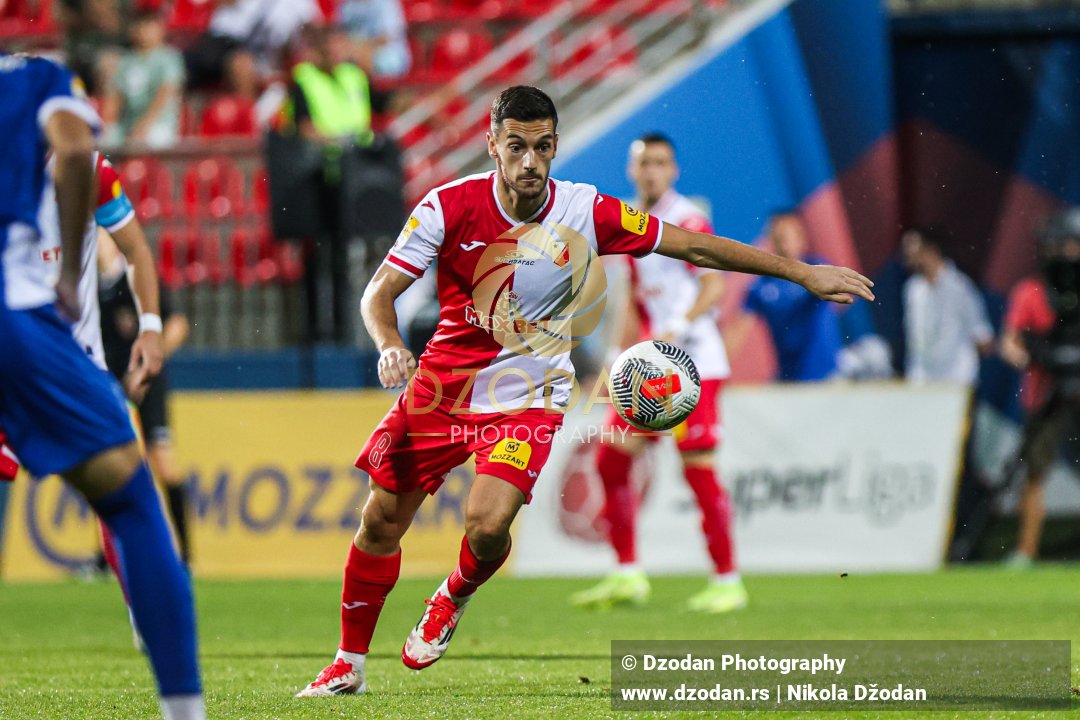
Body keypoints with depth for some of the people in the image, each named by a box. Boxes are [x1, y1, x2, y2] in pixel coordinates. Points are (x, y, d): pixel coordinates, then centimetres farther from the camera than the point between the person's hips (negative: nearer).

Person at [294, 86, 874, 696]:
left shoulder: (587, 212, -13)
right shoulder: (450, 205, -14)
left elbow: (693, 246, -4)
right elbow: (380, 291, -11)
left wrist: (804, 274, -2)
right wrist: (390, 345, -34)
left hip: (527, 398, -1)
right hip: (440, 386, 1)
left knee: (488, 525, -22)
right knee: (381, 523, 3)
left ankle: (453, 600, 14)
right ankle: (350, 665, 25)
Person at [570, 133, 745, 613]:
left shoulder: (686, 221, -9)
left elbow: (714, 286, -18)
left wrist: (677, 332, -29)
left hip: (692, 363, -8)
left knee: (698, 466, -10)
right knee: (611, 460, 5)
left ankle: (728, 582, -3)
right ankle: (627, 576, 13)